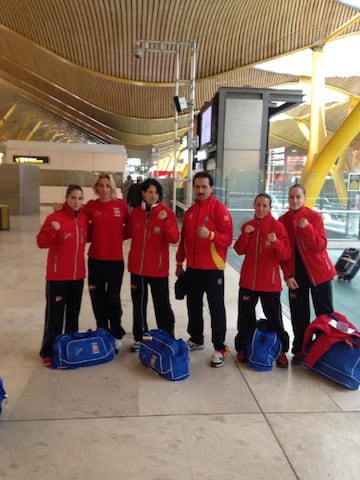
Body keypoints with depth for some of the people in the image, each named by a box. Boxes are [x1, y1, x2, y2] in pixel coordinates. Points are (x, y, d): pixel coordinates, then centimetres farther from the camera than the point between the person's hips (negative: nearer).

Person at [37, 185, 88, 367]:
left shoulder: (84, 218, 4)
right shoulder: (54, 217, -12)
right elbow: (41, 243, -15)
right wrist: (52, 230, -30)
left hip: (78, 274, 5)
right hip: (57, 275, -5)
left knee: (73, 312, 15)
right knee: (55, 314, -1)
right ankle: (48, 352, 11)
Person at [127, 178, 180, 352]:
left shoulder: (167, 212, -8)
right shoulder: (135, 212, 3)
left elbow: (174, 239, -17)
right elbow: (130, 233, 18)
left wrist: (166, 221, -29)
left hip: (158, 268, -4)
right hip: (137, 266, 4)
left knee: (162, 304, 4)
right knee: (138, 303, 14)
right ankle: (139, 337, 28)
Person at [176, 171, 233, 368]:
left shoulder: (219, 209, -10)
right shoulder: (189, 211, 10)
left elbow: (228, 238, -16)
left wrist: (210, 235, -33)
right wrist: (179, 262, 17)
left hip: (212, 268, -6)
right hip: (192, 267, 6)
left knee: (216, 308, 0)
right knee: (193, 305, 16)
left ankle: (220, 348, 8)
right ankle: (196, 339, 32)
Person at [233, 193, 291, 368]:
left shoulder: (277, 226, -5)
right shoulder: (247, 226, 6)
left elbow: (286, 254, -10)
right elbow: (239, 250, 2)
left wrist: (276, 242, -28)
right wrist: (245, 234, -13)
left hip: (270, 281, -3)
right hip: (248, 279, 3)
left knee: (274, 318, 2)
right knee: (245, 316, 10)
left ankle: (281, 351, 16)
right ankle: (242, 348, 24)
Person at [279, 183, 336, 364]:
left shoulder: (315, 216, -8)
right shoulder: (283, 220, 0)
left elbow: (321, 246, -14)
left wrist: (307, 228, -27)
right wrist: (288, 275, -6)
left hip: (318, 271, -2)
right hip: (296, 272, 2)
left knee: (325, 312, 4)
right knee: (298, 314, 7)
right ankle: (299, 350, 19)